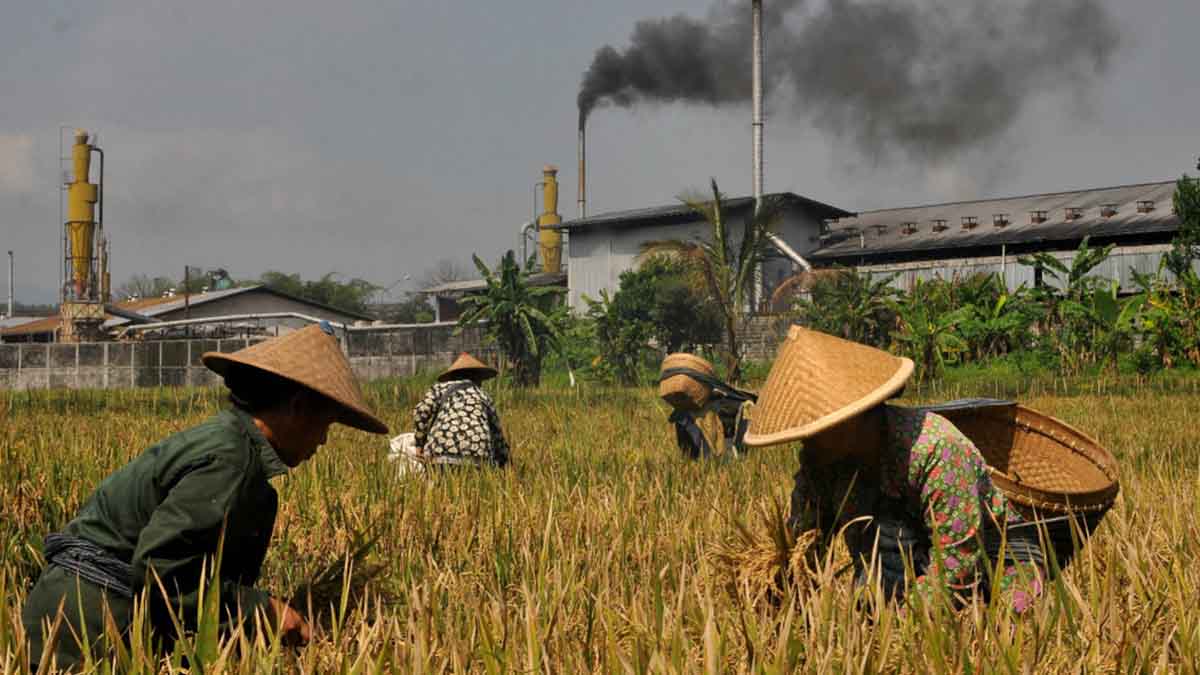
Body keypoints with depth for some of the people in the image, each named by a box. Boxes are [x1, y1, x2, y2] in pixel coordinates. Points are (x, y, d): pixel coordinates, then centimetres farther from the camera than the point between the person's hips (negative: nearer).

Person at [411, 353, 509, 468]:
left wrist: (419, 444, 14)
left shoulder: (440, 388, 22)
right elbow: (498, 438, 28)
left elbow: (421, 411, 4)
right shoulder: (484, 396, 26)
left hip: (441, 454, -1)